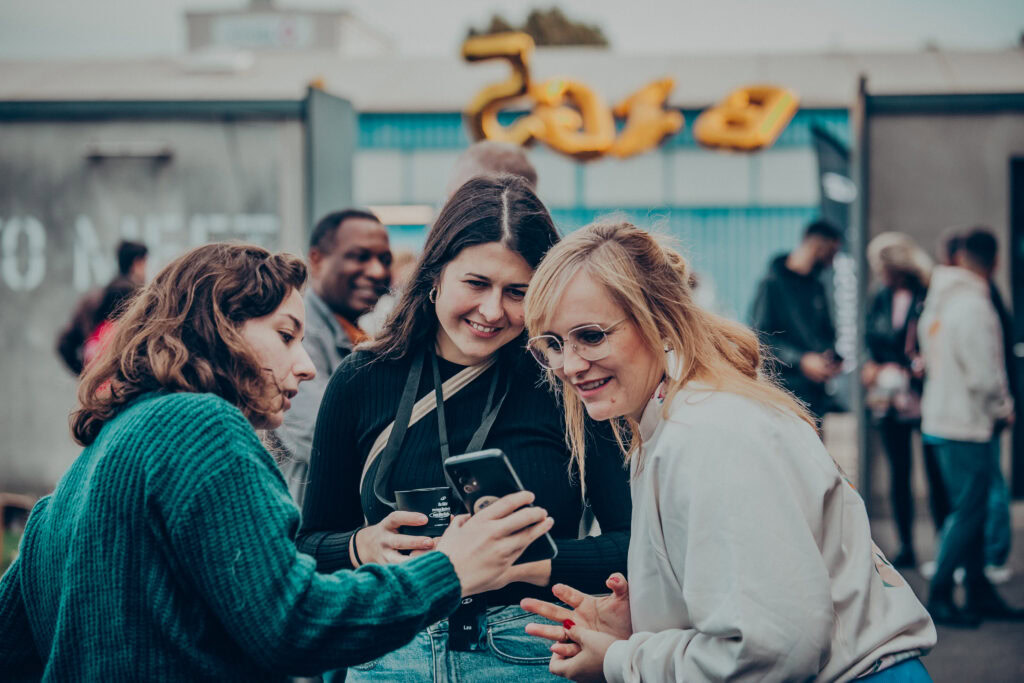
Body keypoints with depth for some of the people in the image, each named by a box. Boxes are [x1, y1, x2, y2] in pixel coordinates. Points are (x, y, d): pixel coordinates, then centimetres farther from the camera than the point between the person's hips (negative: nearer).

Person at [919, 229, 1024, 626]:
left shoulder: (936, 301, 8)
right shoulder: (974, 306, -20)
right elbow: (983, 374, -21)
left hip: (940, 418, 9)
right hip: (966, 425, -9)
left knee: (971, 509, 15)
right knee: (968, 512, -2)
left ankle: (980, 593, 23)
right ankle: (939, 597, 1)